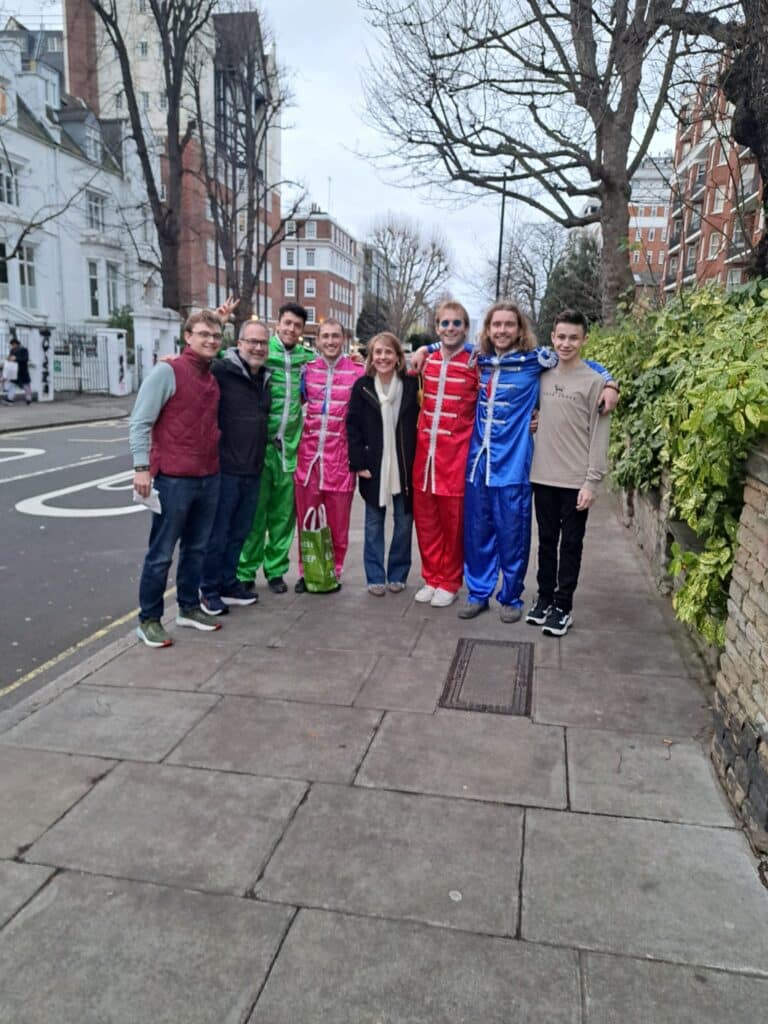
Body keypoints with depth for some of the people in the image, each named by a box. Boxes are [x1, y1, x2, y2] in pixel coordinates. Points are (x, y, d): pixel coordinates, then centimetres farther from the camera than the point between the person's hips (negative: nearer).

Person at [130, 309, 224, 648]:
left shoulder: (214, 377, 12)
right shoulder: (167, 372, -8)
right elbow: (140, 423, -11)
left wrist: (215, 461, 11)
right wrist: (142, 467, -16)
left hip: (209, 477, 7)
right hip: (174, 478, -7)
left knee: (196, 549, 15)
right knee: (161, 553, 2)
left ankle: (189, 607, 29)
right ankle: (149, 619, 13)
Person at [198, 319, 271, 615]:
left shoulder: (264, 378, 13)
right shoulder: (221, 371, -12)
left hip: (252, 471, 7)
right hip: (224, 468, -7)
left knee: (239, 532, 16)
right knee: (217, 533, 3)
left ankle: (228, 583, 30)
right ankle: (208, 590, 17)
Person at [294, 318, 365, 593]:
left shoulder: (357, 372, -1)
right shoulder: (306, 370, 7)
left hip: (340, 457, -2)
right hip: (308, 454, 3)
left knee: (338, 521, 6)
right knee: (306, 519, 10)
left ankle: (333, 572, 20)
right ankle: (306, 571, 22)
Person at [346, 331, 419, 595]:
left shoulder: (411, 385, -1)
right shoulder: (362, 386, -1)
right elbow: (352, 427, -2)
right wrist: (358, 463, -8)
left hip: (405, 467, 0)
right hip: (373, 467, 0)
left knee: (404, 522, 7)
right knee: (374, 524, 7)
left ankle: (397, 575, 22)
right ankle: (375, 577, 17)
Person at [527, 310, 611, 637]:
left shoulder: (594, 381, -6)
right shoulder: (543, 375, 7)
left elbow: (599, 436, -8)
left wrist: (592, 481, -12)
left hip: (575, 480, -4)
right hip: (543, 476, 4)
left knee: (570, 545, 5)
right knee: (546, 542, 13)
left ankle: (562, 606, 15)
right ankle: (544, 598, 25)